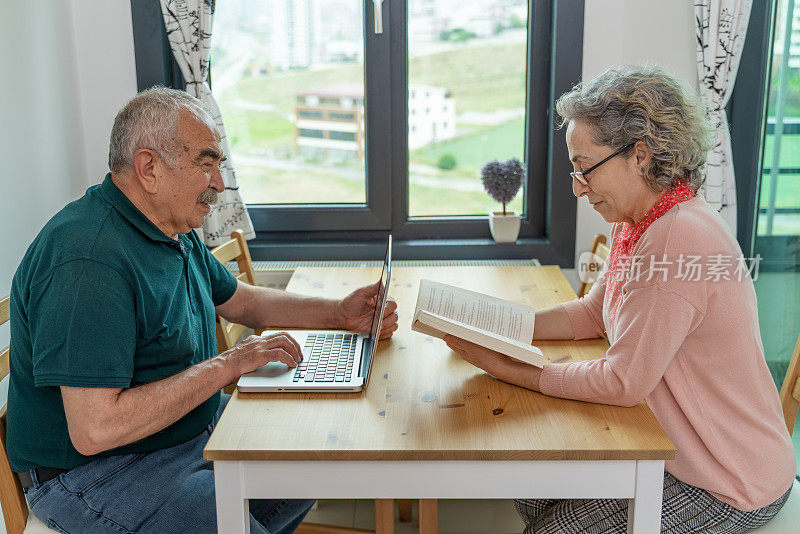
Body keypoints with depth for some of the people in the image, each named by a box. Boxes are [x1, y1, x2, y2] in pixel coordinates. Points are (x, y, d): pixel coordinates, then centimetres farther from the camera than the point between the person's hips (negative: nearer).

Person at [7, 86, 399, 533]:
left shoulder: (174, 231, 5)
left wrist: (341, 315, 7)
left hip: (193, 425, 9)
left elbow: (241, 301, 19)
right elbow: (94, 430, -32)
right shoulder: (89, 262, -29)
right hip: (95, 472, -9)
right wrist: (226, 366, -26)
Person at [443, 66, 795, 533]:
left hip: (727, 488, -9)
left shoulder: (678, 239, -31)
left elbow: (623, 383, -26)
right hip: (676, 447, 9)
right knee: (532, 486, 9)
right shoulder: (640, 223, 1)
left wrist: (511, 371, -18)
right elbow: (593, 314, 11)